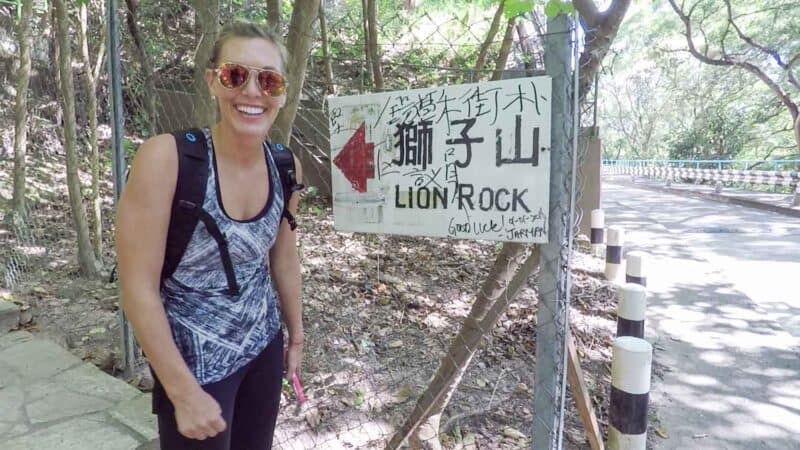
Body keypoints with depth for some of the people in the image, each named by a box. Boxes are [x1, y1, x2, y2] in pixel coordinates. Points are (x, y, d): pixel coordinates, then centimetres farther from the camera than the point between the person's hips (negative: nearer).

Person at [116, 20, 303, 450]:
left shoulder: (285, 167, -7)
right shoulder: (166, 158, -22)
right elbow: (138, 289, -19)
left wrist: (296, 336, 14)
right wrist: (185, 392, -16)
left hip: (265, 346, 5)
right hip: (195, 360, -5)